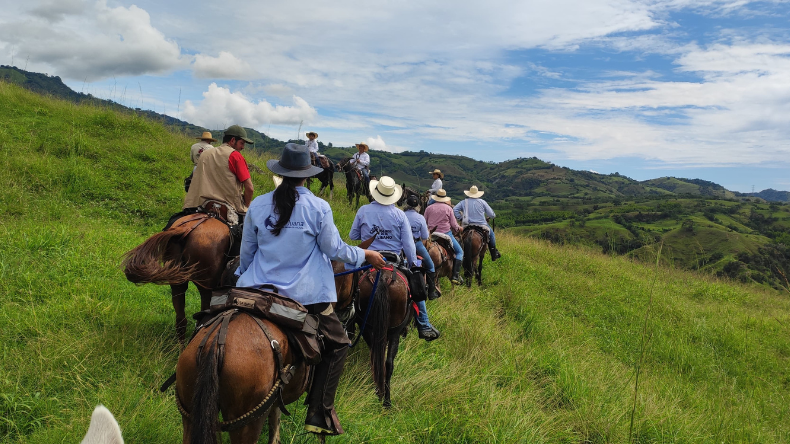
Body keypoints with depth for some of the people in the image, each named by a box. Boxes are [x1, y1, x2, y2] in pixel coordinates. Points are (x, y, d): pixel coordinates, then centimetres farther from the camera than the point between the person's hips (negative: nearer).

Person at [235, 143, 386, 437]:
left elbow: (246, 252, 12)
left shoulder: (257, 206, 2)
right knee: (337, 345, 13)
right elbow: (334, 250, -3)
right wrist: (365, 255, 14)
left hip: (259, 290, 3)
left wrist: (243, 278, 30)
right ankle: (319, 415, 9)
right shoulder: (319, 208, -9)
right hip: (307, 294, -3)